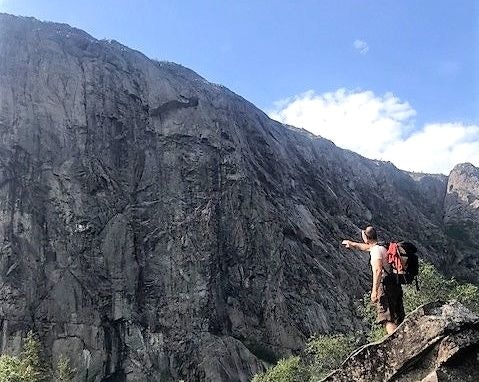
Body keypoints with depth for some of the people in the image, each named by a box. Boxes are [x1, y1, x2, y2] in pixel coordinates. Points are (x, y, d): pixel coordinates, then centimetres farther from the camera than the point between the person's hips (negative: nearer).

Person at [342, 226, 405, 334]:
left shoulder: (376, 251, -13)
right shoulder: (382, 248, 17)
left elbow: (378, 271, -25)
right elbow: (364, 247, 38)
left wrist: (374, 291, -27)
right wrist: (351, 243, 52)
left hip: (385, 287, -10)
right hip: (394, 285, 10)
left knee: (388, 319, -12)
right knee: (398, 318, 12)